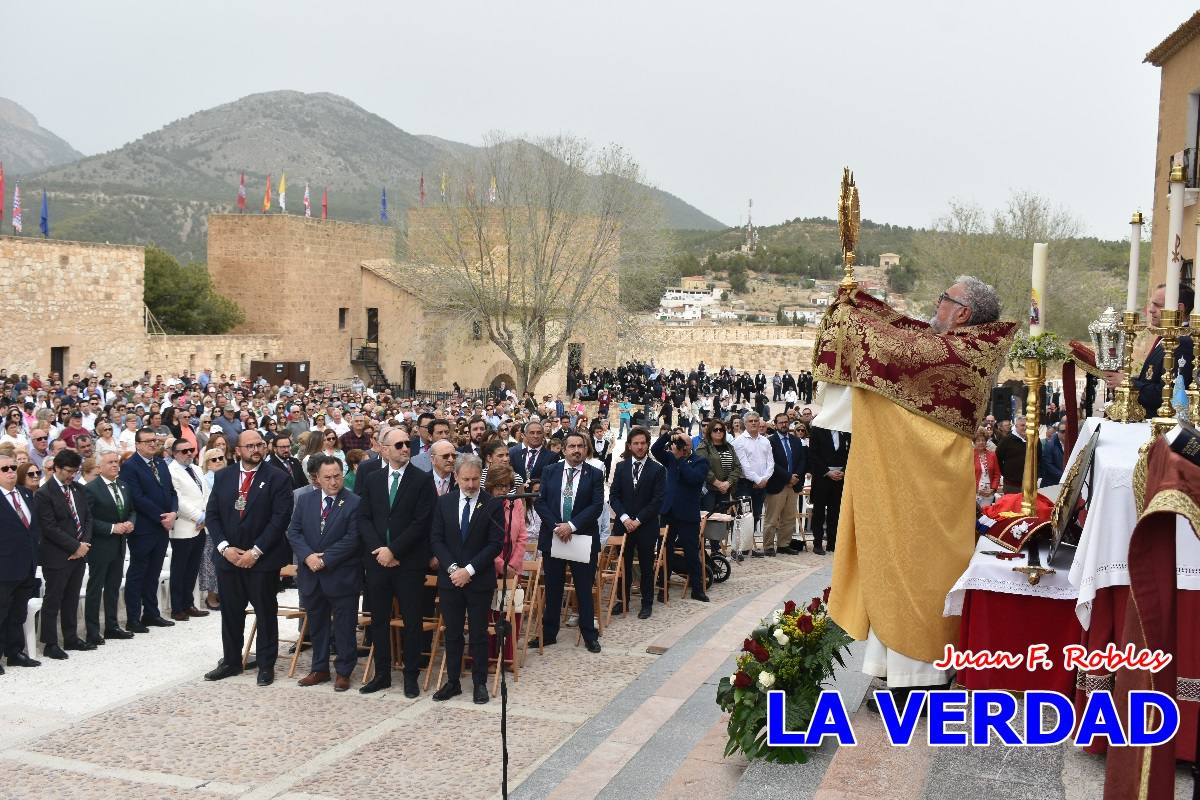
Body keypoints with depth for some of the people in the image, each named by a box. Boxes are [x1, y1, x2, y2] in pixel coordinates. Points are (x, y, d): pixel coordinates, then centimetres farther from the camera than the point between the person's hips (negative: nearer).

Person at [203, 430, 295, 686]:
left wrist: (255, 551, -15)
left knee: (266, 613, 5)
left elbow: (280, 518, -12)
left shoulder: (277, 478, -5)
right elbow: (211, 515, 6)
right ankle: (231, 661, 25)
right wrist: (225, 547, -7)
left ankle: (266, 665, 15)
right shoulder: (222, 477, 8)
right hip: (229, 557, 4)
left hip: (263, 559, -4)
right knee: (230, 612, 11)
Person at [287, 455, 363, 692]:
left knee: (344, 626, 4)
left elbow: (352, 539, -14)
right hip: (311, 576, 5)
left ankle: (344, 672, 15)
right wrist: (307, 556, -14)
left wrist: (324, 559, -18)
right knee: (316, 625, 15)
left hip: (342, 577, -5)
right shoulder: (305, 501, 7)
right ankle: (319, 669, 27)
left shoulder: (354, 503, -9)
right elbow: (293, 532, 3)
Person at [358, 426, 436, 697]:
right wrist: (378, 549, -9)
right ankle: (382, 674, 21)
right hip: (377, 560, 4)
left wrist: (393, 550, -14)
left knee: (412, 620, 3)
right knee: (379, 619, 10)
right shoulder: (371, 480, 8)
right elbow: (365, 519, 6)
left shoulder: (423, 480, -4)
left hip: (409, 562, -3)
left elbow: (422, 522, -10)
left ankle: (411, 676, 14)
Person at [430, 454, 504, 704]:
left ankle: (480, 683, 16)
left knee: (479, 634, 5)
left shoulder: (493, 505, -5)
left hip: (480, 580, -3)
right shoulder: (444, 502, 4)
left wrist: (469, 570, -15)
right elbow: (437, 539, 2)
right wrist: (452, 568, -11)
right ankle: (452, 682, 19)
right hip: (450, 579, 3)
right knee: (452, 633, 10)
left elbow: (495, 543, -9)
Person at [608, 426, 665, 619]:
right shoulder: (621, 467, 6)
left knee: (646, 566, 6)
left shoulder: (657, 469, -3)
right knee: (624, 564, 7)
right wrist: (624, 518, -10)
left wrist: (638, 520, -12)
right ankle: (623, 600, 19)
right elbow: (613, 495, 3)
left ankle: (647, 603, 17)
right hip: (624, 524, 2)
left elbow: (658, 500, -8)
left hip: (646, 526, -2)